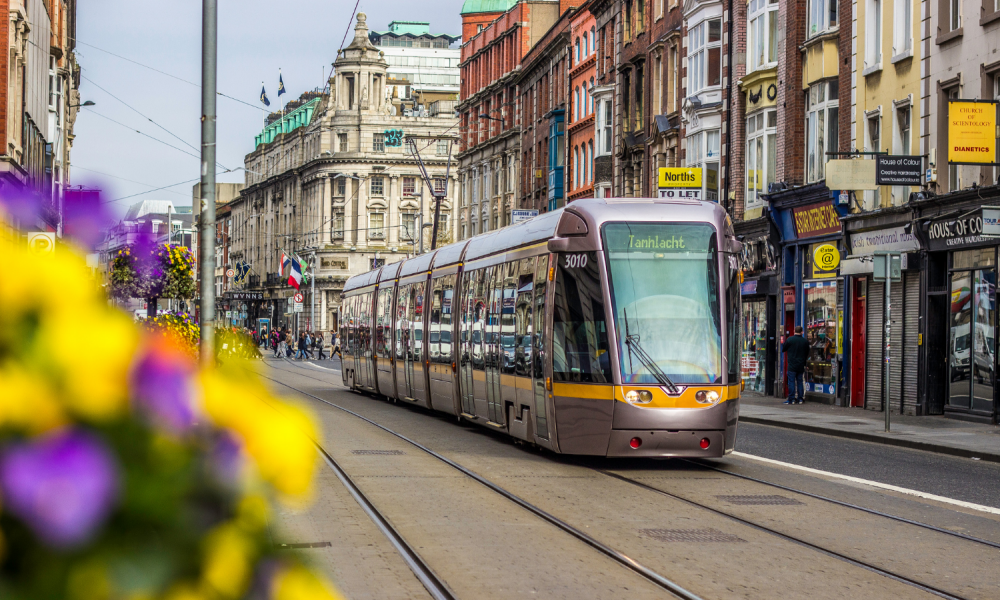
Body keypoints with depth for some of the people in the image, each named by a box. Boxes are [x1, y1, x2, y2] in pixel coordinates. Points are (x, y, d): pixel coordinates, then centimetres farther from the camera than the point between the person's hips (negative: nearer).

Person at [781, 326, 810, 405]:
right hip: (801, 365, 4)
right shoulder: (805, 341, 1)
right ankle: (800, 399, 10)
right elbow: (807, 354, 11)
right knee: (799, 382, 10)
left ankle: (791, 399, -4)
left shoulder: (790, 340, -10)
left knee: (791, 382, -1)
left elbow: (783, 349, 2)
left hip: (792, 365, -4)